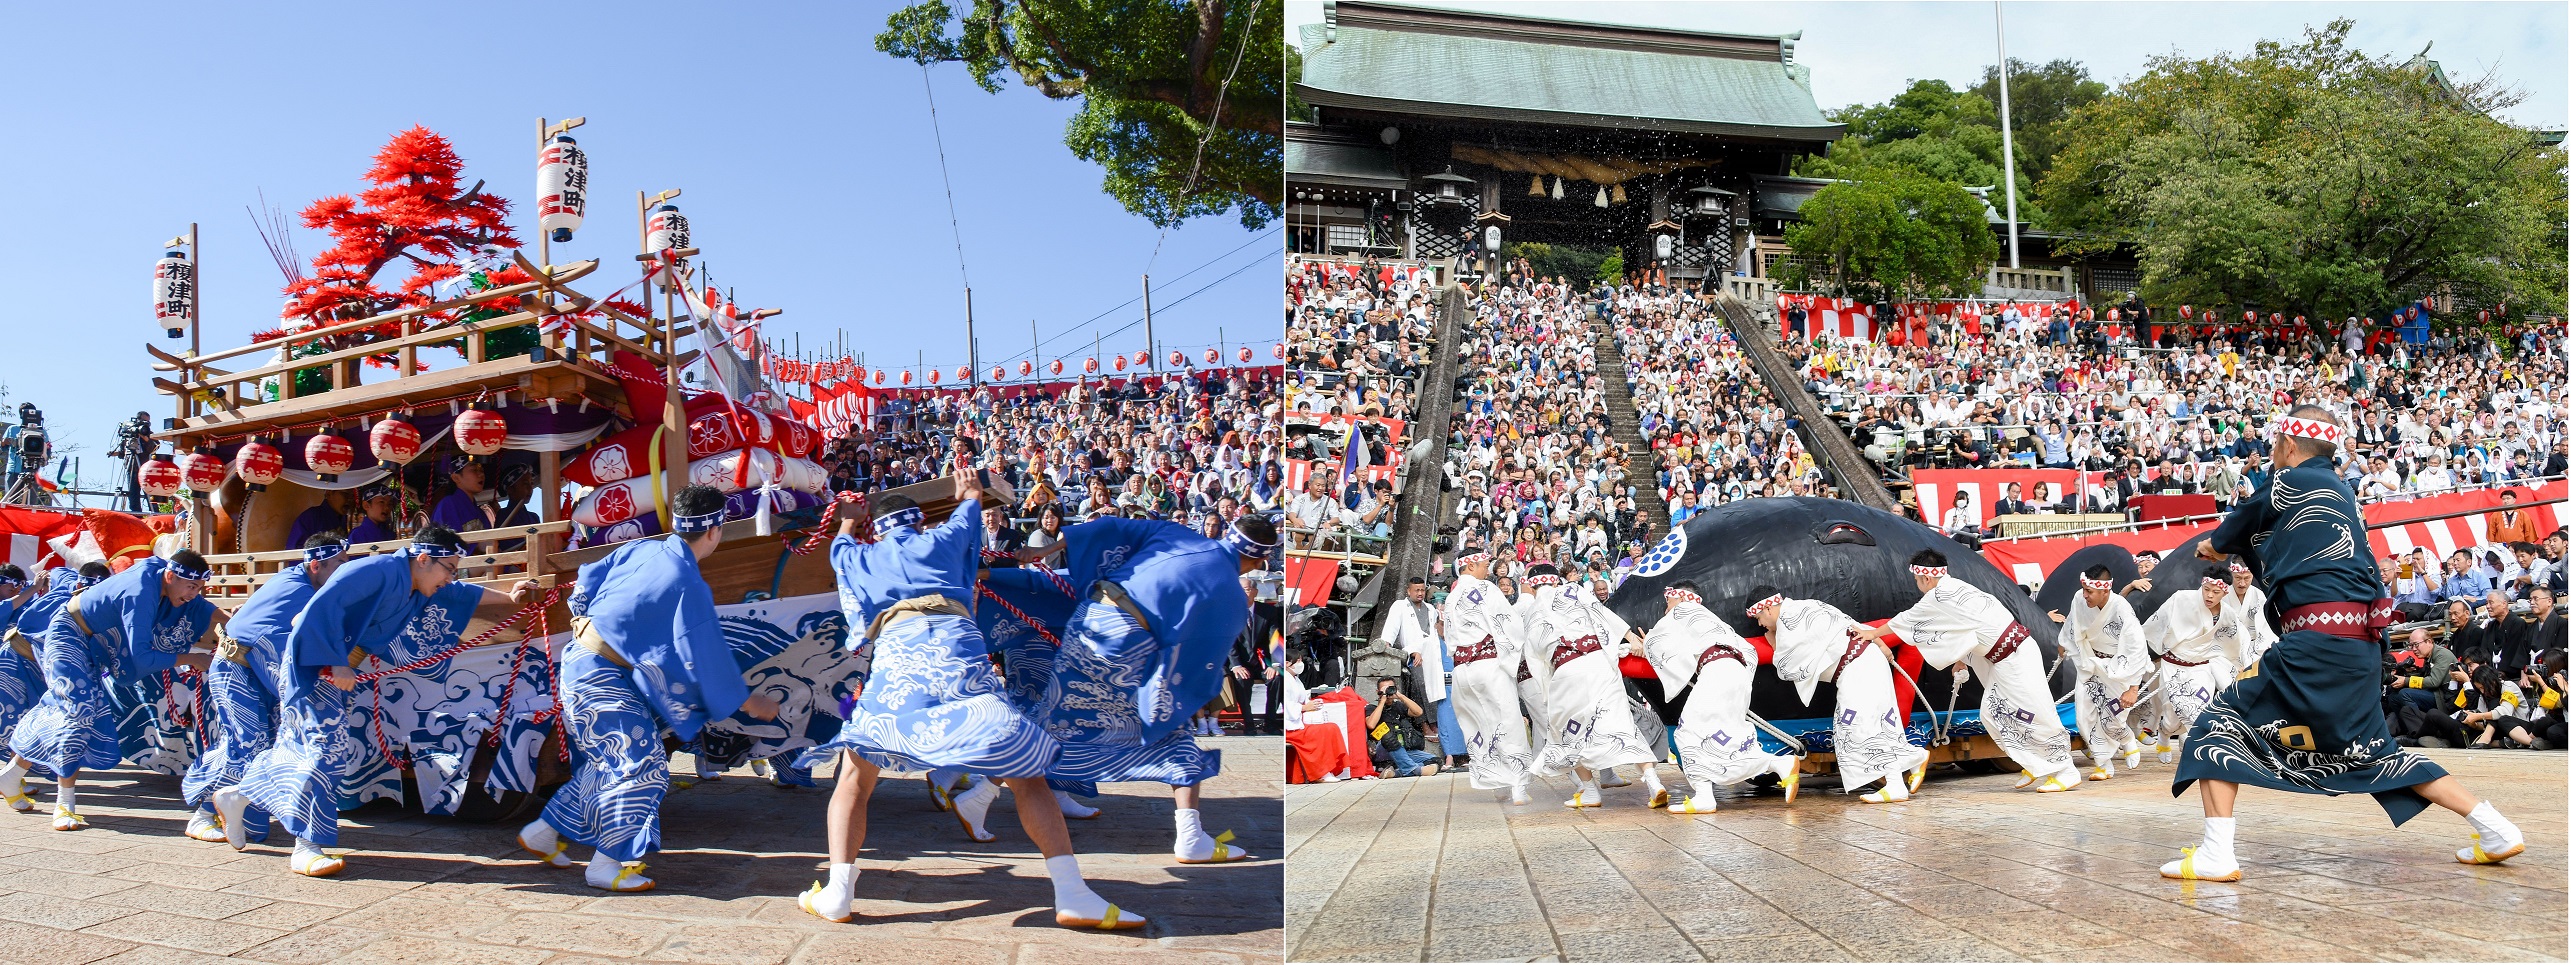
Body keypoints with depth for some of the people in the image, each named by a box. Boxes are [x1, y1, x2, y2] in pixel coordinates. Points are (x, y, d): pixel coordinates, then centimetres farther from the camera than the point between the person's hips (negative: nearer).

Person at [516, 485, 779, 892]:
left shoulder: (641, 549, 3)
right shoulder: (688, 585, -19)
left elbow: (585, 582, 12)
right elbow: (707, 656, -14)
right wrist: (746, 701, -2)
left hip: (581, 658, 9)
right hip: (601, 679, -9)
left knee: (606, 763, 20)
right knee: (643, 766, -6)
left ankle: (545, 832, 29)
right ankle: (608, 864, -2)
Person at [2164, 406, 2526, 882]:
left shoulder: (2292, 483, -2)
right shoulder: (2339, 492, 20)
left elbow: (2232, 533, 13)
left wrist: (2213, 544, 35)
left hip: (2318, 639, -9)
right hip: (2359, 642, 9)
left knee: (2220, 724, -5)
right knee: (2371, 752, 23)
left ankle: (2215, 855, -15)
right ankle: (2495, 829, 22)